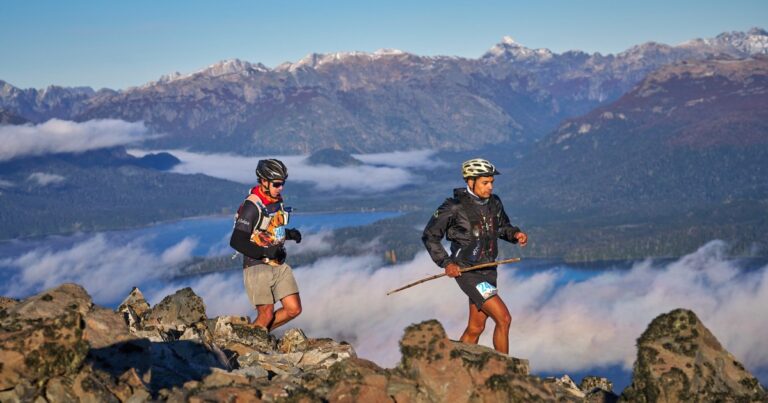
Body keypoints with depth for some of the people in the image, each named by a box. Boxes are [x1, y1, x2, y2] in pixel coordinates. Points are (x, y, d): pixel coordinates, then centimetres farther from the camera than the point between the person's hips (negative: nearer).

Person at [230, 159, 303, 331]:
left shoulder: (277, 201, 7)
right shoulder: (251, 207, -17)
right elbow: (236, 241, -20)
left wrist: (289, 233, 1)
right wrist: (264, 252, -30)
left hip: (279, 265, 7)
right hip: (257, 266, -7)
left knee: (294, 309, 1)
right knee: (267, 315, -6)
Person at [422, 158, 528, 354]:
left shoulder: (494, 203, 3)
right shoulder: (455, 207, -14)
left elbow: (502, 226, 21)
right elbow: (430, 235, -7)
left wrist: (515, 233, -1)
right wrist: (447, 262, -14)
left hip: (488, 270, 7)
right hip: (468, 272, -7)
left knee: (475, 328, 12)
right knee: (503, 319, -14)